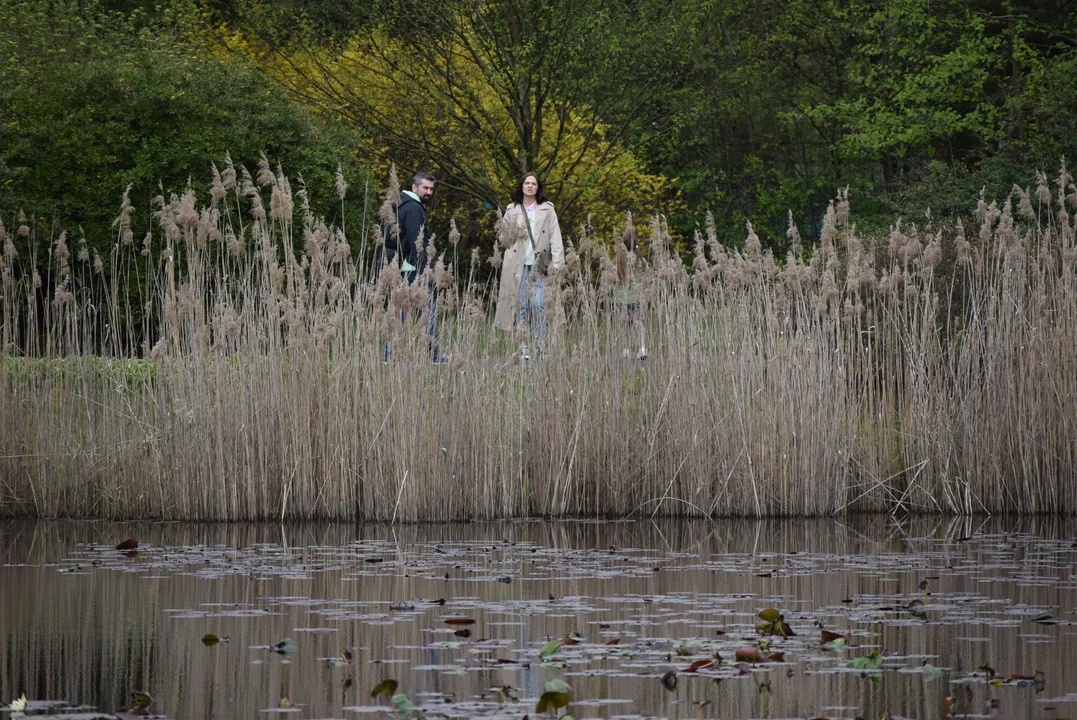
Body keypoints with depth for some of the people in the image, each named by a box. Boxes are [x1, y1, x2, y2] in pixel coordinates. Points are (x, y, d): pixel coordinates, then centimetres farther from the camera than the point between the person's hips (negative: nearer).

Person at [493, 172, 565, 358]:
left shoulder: (547, 210, 7)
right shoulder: (512, 210, 13)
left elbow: (555, 238, 1)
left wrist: (556, 264, -8)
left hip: (538, 266, -2)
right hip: (517, 265, 2)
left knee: (538, 304, -11)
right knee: (519, 306, -1)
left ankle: (540, 346, -6)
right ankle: (522, 348, 3)